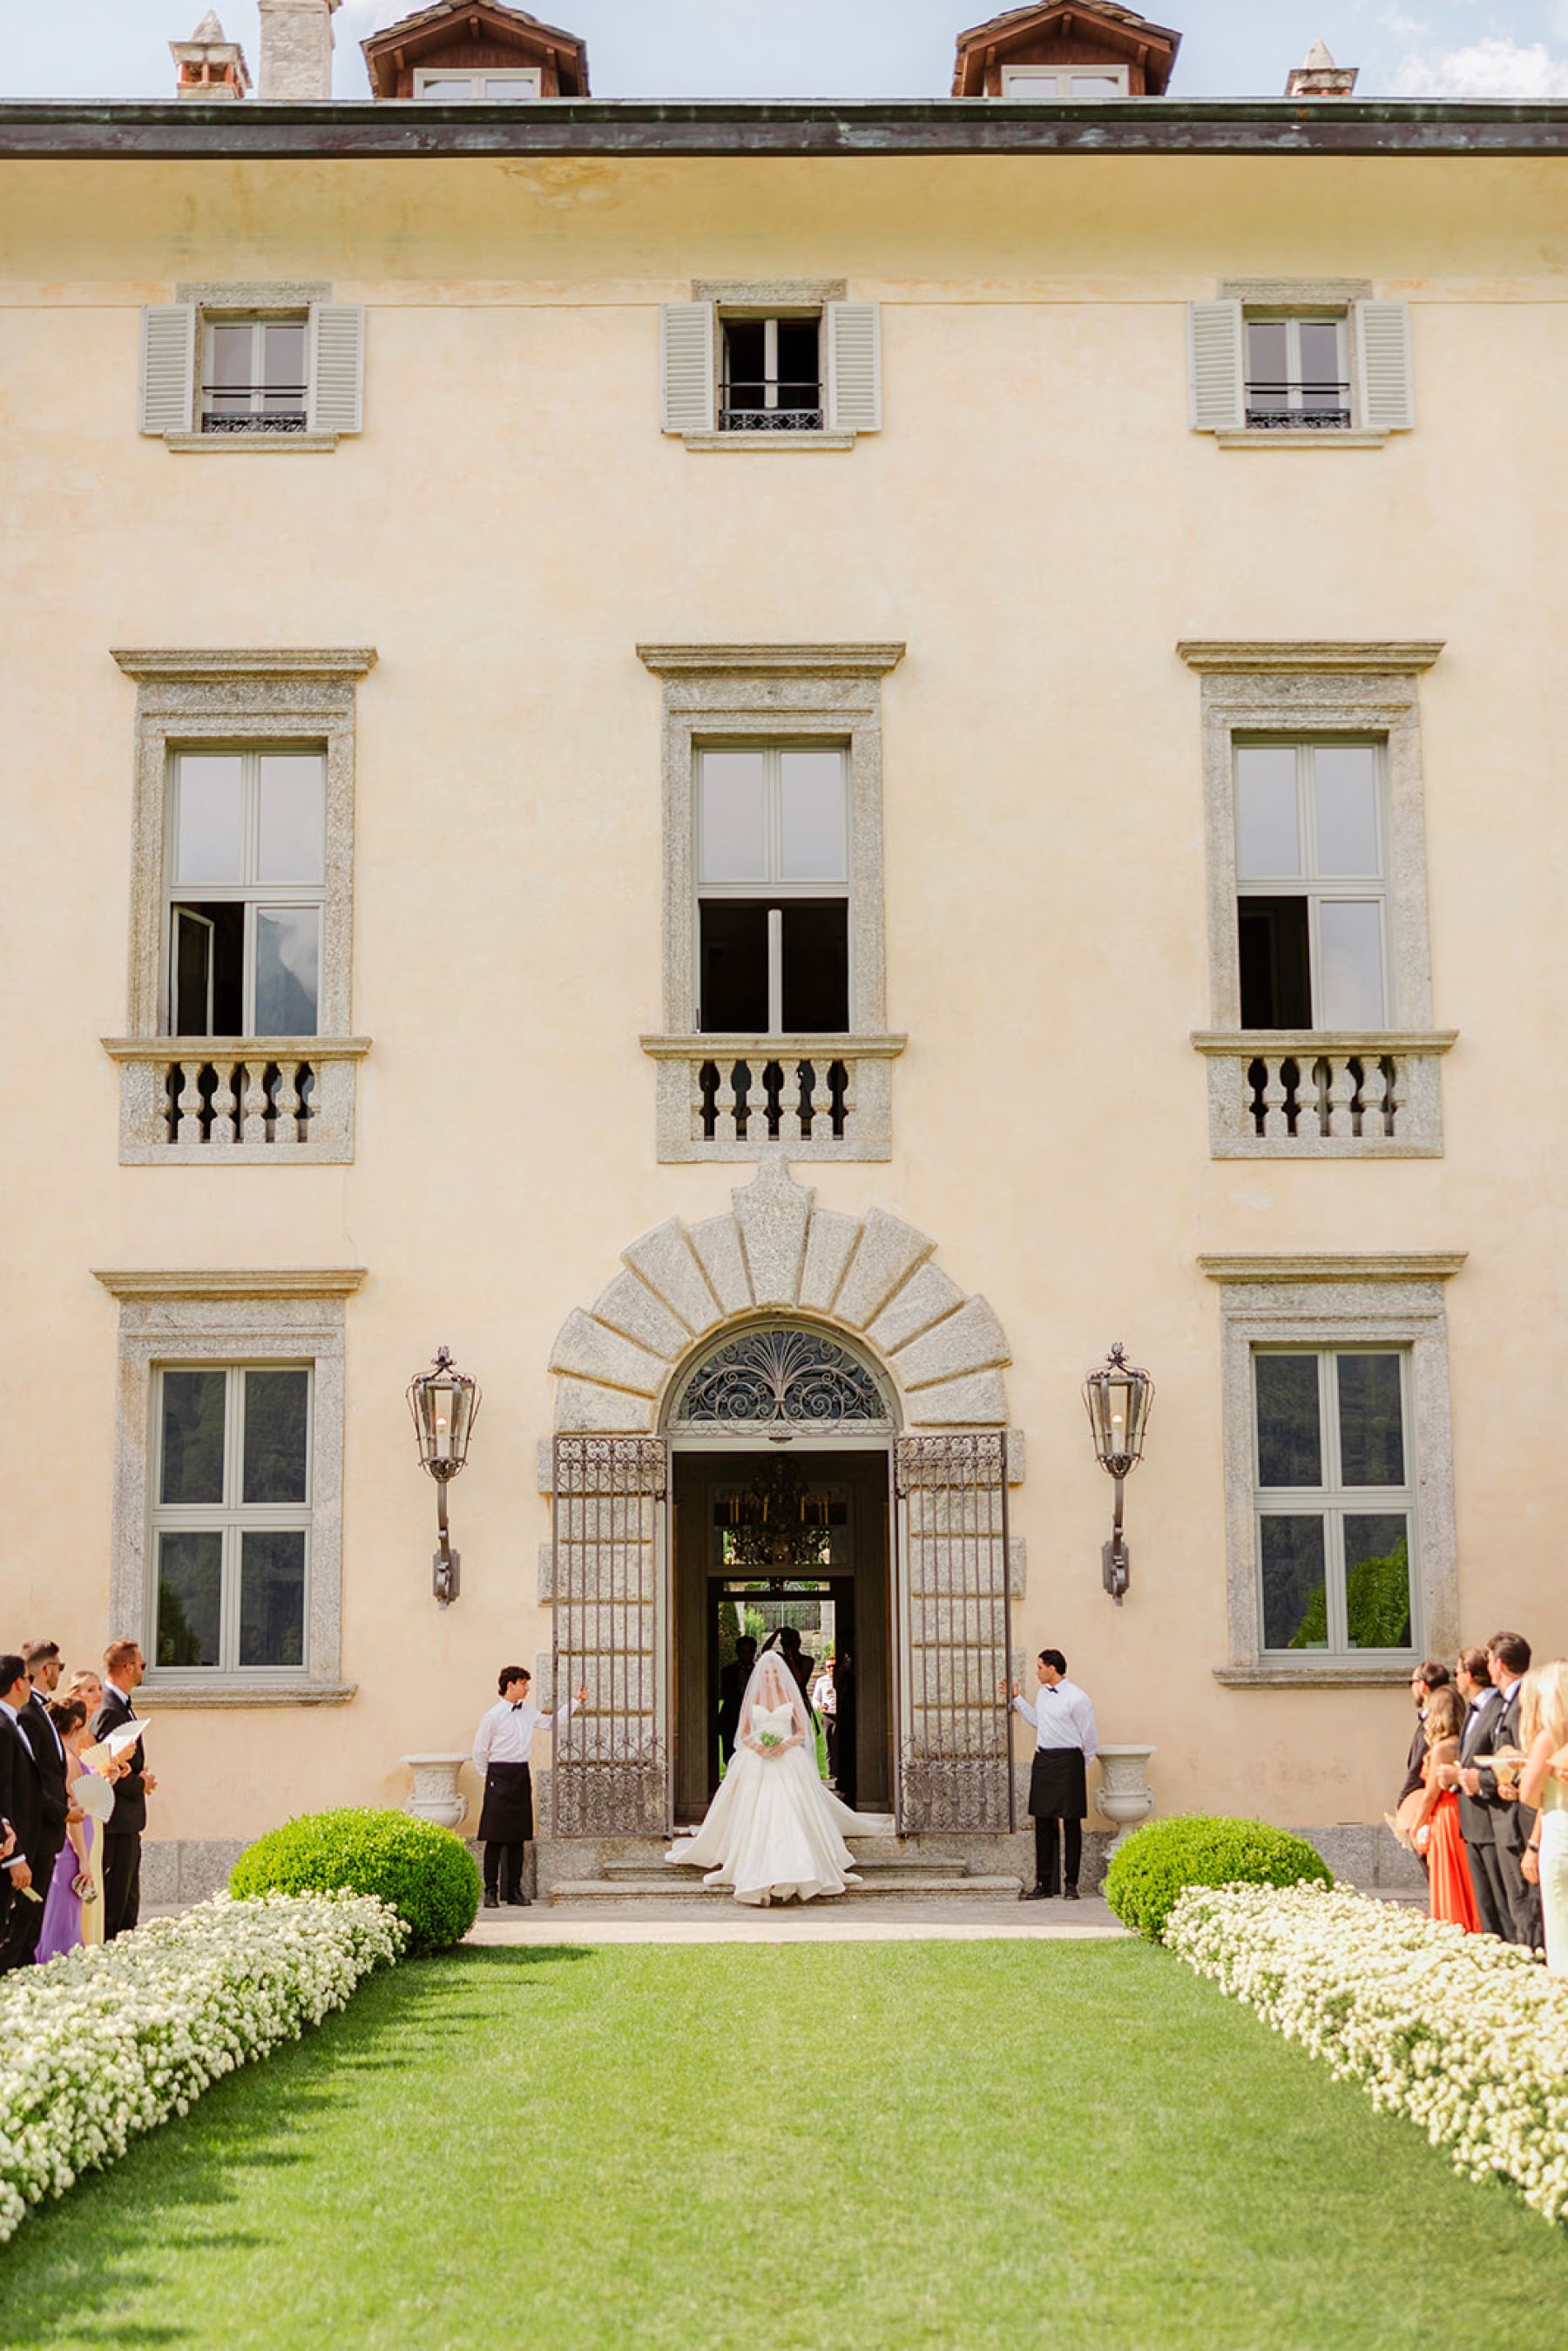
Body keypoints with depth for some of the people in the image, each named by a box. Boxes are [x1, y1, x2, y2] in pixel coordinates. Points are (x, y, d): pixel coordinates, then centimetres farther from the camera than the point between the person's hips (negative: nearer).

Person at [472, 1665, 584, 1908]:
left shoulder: (528, 1712, 10)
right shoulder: (493, 1716, -8)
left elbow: (554, 1722, 21)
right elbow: (479, 1751, -1)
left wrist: (576, 1701, 16)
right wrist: (490, 1777, 4)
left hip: (522, 1776, 6)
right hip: (500, 1777, -6)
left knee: (518, 1837, 7)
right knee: (495, 1837, -5)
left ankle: (514, 1890, 13)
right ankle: (491, 1891, 1)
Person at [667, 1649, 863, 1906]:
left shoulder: (792, 1697, 8)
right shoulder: (751, 1698, 11)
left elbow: (802, 1732, 8)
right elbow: (744, 1734, 11)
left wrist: (786, 1745, -11)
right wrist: (757, 1746, -9)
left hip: (788, 1763, -1)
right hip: (756, 1764, 1)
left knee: (792, 1815, -11)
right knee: (755, 1819, -9)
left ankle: (798, 1871, -10)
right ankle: (756, 1875, -10)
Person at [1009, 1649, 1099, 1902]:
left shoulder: (1076, 1698, -11)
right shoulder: (1043, 1693, 11)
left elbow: (1090, 1738, -4)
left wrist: (1079, 1767, 6)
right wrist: (1017, 1699, 29)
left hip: (1067, 1761, -7)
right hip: (1043, 1761, 7)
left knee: (1071, 1824, 0)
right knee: (1043, 1824, 7)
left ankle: (1071, 1883, 6)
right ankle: (1044, 1884, 11)